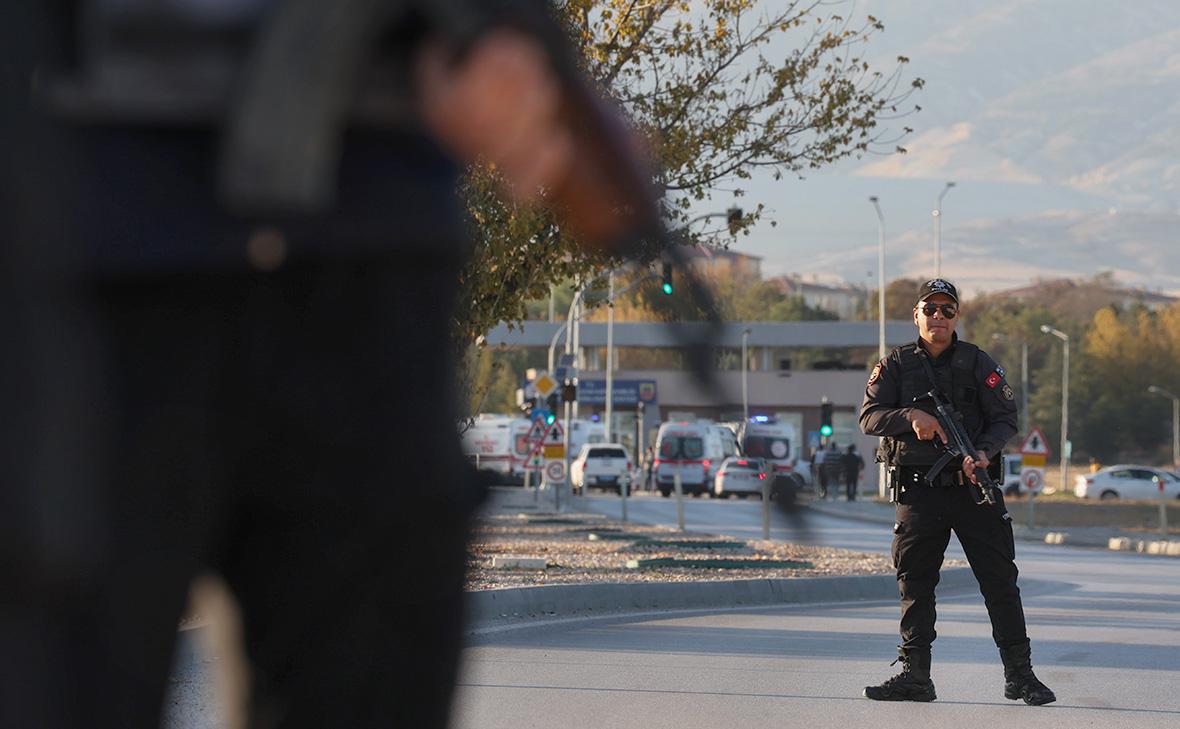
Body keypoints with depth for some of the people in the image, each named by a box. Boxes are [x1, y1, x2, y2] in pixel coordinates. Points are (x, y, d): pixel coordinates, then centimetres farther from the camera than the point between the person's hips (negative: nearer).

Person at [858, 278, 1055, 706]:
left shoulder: (978, 363, 6)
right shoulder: (896, 365, 7)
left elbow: (1005, 418, 2)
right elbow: (869, 417, -2)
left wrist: (984, 451, -17)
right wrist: (911, 417, -20)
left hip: (975, 487, -1)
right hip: (919, 490, 1)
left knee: (1000, 579, -3)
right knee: (915, 584, 3)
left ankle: (1019, 674, 1)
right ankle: (914, 675, 10)